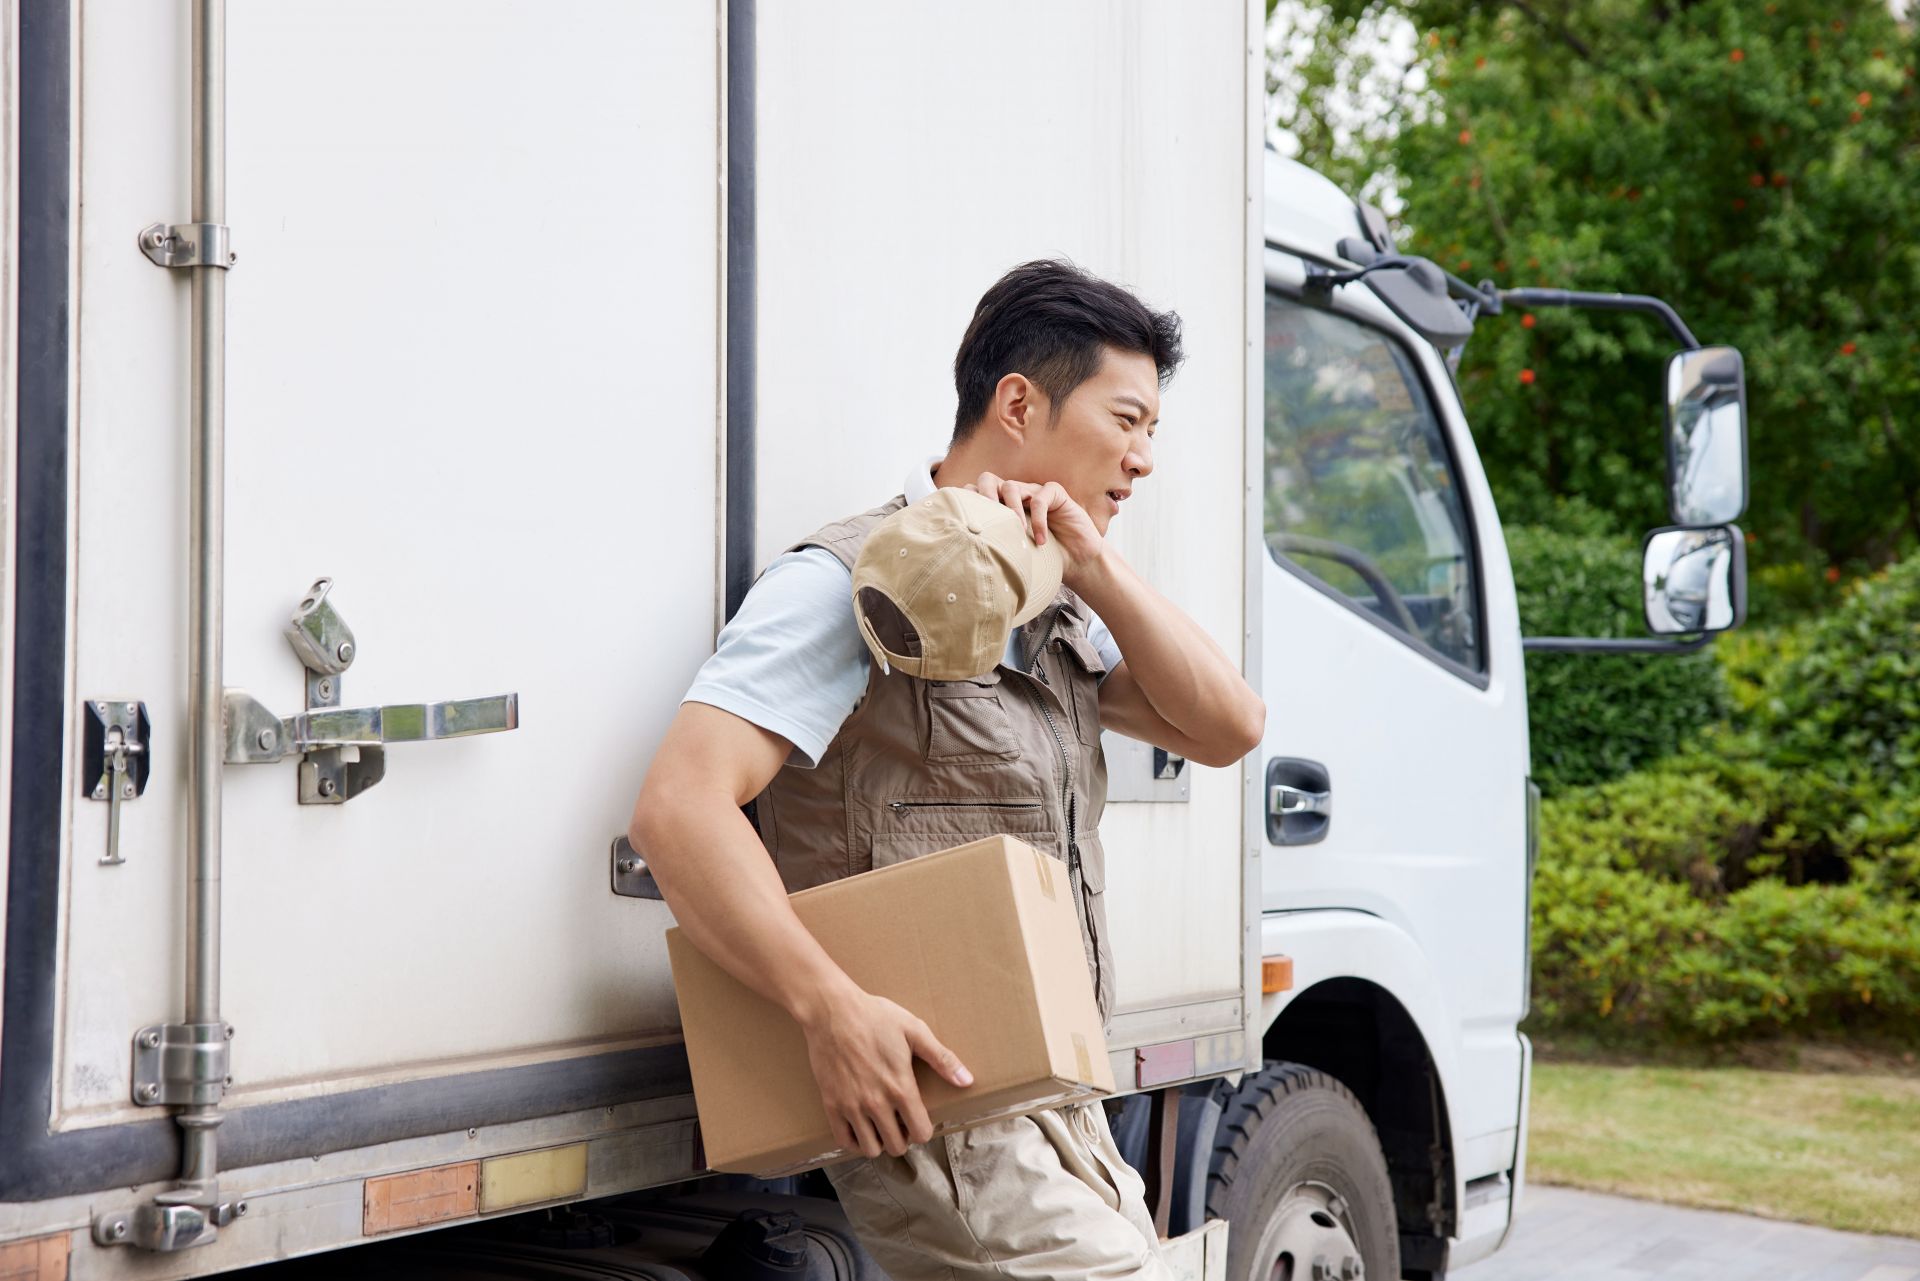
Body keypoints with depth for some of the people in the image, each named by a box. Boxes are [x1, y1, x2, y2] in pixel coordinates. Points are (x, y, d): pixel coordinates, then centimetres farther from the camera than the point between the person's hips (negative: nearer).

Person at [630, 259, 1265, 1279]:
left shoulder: (1053, 608, 18)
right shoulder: (859, 584, -10)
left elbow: (1225, 728, 6)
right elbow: (679, 808, -21)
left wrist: (1095, 569, -6)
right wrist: (831, 1009, -29)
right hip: (936, 1111, -9)